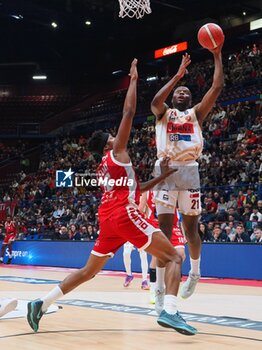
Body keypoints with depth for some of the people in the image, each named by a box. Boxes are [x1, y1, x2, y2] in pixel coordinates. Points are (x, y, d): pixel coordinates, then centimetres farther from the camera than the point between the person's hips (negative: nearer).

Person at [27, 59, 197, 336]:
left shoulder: (103, 168, 28)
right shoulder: (117, 152, 7)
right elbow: (128, 112, -1)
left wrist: (162, 177, 34)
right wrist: (133, 80, 7)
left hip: (107, 218, 8)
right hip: (125, 214, -8)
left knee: (88, 271, 19)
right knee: (173, 258, -5)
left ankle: (41, 304, 11)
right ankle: (169, 311, -28)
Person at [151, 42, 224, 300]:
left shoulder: (196, 113, 18)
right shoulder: (163, 113, 15)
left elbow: (217, 88, 6)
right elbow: (155, 102, -10)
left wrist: (217, 56, 4)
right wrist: (178, 75, -10)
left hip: (189, 170, 1)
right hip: (165, 170, -1)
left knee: (190, 225, 6)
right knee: (164, 226, -6)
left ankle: (195, 272, 28)